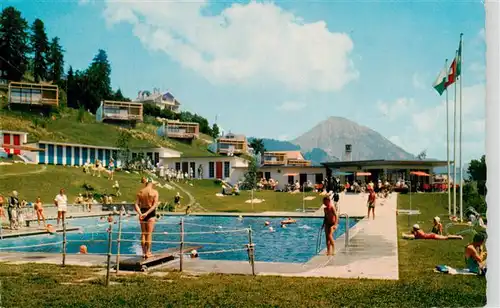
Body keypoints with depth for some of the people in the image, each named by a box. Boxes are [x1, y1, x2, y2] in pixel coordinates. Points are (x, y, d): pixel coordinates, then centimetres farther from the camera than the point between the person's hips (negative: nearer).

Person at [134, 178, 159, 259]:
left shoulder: (140, 192, 3)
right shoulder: (154, 192, -7)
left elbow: (136, 205, -7)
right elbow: (155, 205, -16)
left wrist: (140, 213, -16)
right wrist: (147, 213, -20)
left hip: (142, 212, 3)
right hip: (151, 213, -3)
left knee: (143, 233, 12)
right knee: (149, 233, 3)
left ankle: (144, 252, 16)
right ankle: (148, 252, 5)